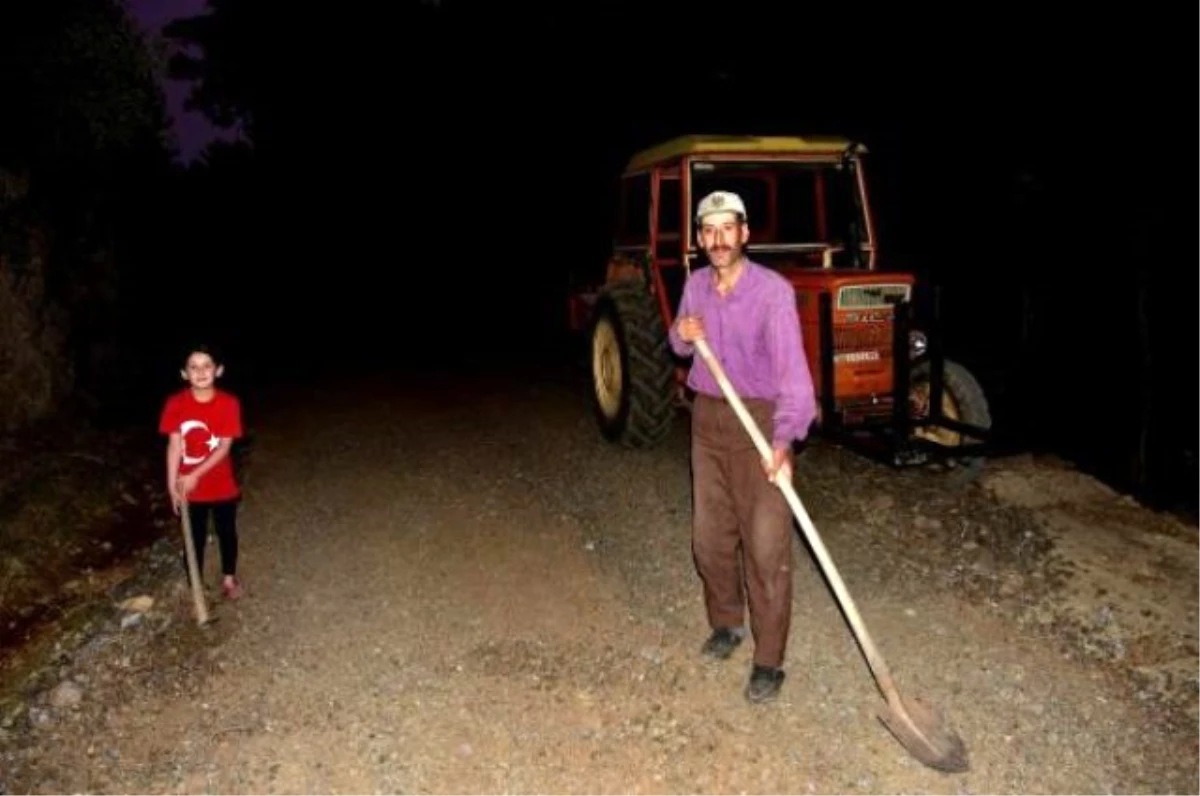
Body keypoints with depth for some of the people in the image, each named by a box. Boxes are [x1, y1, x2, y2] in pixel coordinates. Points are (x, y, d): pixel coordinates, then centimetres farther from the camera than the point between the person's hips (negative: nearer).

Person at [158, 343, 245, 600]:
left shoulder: (229, 403, -15)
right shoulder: (176, 403, -12)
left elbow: (224, 447, -15)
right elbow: (174, 445, -11)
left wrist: (195, 475, -22)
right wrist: (172, 484, -15)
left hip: (221, 485, 0)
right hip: (188, 486, 0)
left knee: (226, 532, 19)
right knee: (195, 537, 13)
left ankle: (229, 578, 41)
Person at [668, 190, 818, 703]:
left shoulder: (773, 291, -18)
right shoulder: (695, 285, 3)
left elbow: (792, 367, -28)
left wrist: (784, 440, -42)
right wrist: (682, 333, -6)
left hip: (759, 420, -6)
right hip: (707, 416, 6)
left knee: (766, 548, -3)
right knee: (709, 537, 15)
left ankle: (768, 661, 10)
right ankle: (726, 623, 37)